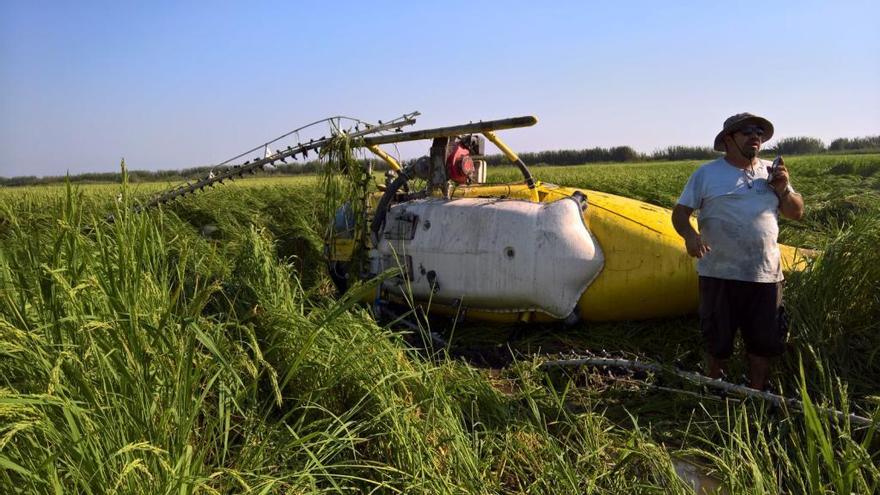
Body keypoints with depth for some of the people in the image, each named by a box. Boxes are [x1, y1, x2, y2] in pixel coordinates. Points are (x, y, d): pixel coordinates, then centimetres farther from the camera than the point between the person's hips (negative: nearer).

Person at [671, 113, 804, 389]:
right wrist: (689, 234, -24)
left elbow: (797, 213, 14)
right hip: (719, 273, -3)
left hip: (766, 274, 3)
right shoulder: (707, 174, 0)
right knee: (718, 339, 9)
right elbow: (680, 212, -2)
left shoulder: (771, 173, 10)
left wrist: (783, 190, -6)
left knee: (764, 340, 10)